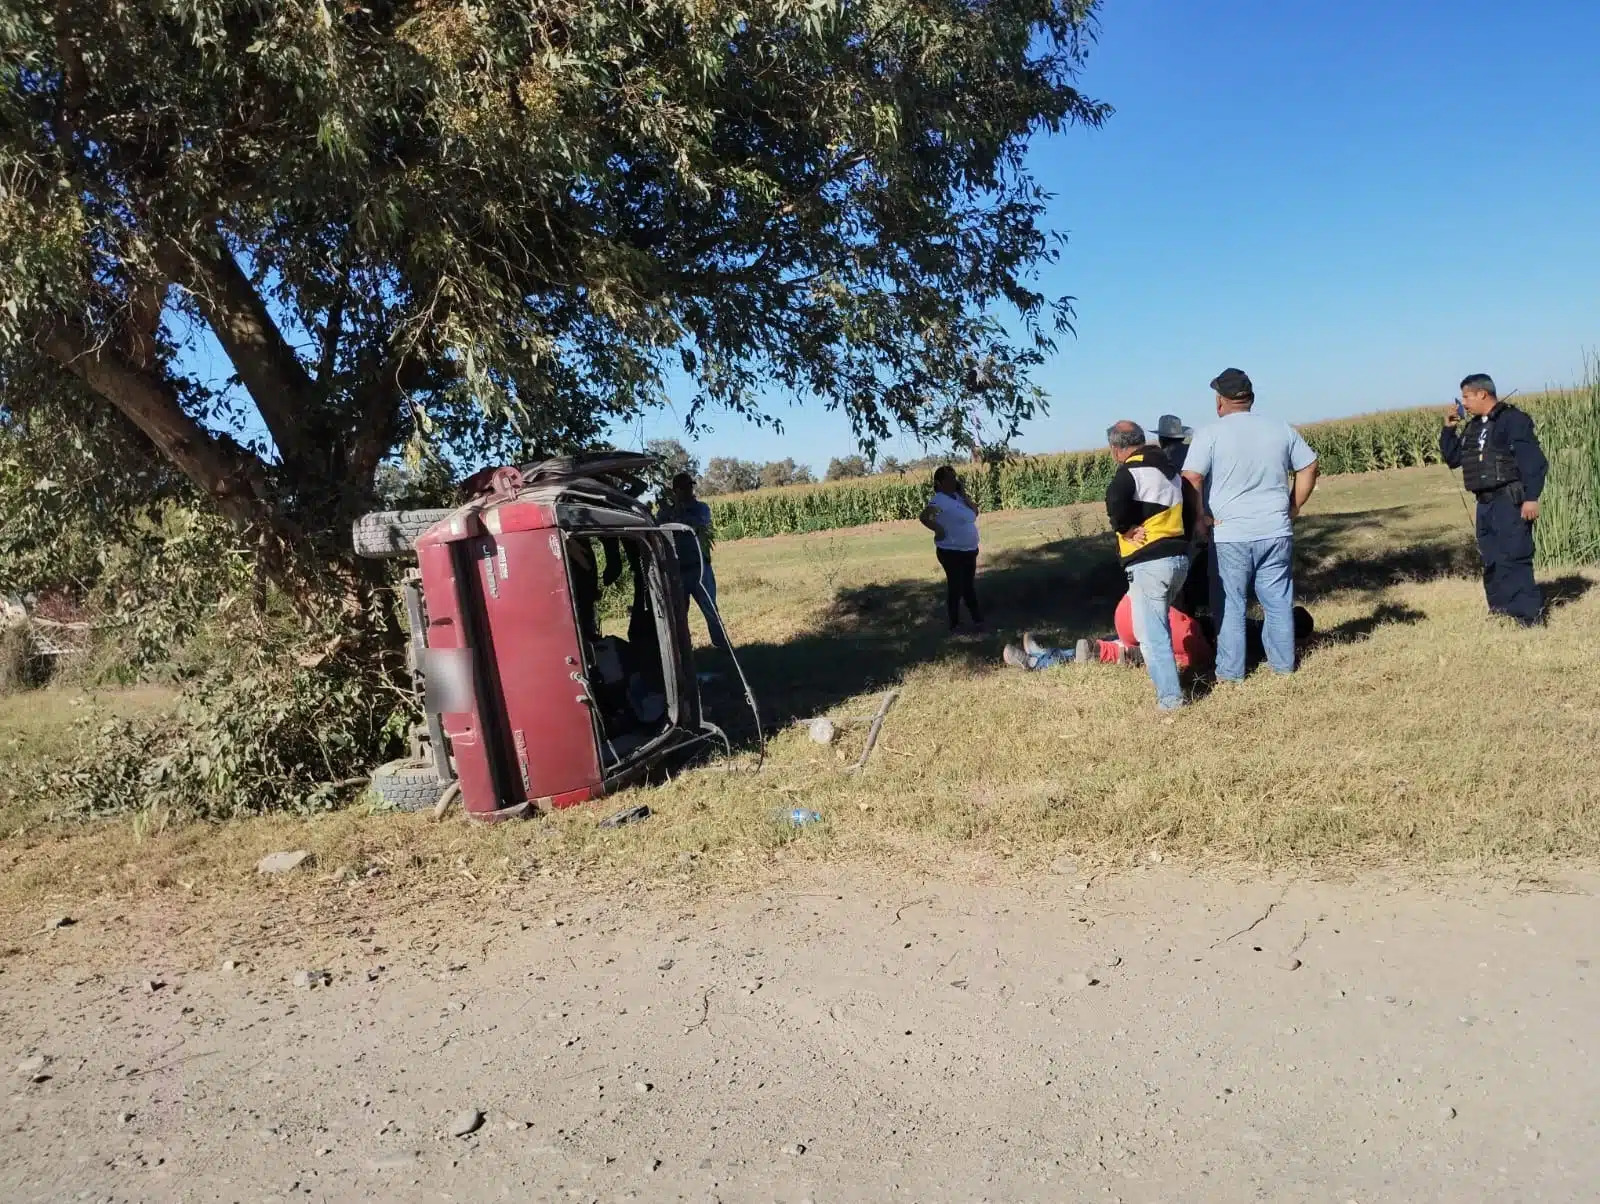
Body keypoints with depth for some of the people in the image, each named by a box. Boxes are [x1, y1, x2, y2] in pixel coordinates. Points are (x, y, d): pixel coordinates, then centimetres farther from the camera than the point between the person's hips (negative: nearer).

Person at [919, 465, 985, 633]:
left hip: (969, 550, 8)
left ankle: (978, 620, 27)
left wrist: (964, 495, -3)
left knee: (969, 586, 17)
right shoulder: (939, 500, -18)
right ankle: (955, 625, 12)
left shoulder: (958, 496, 8)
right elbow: (923, 517, -30)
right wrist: (939, 530, -21)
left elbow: (975, 512, 7)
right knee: (955, 587, 1)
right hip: (951, 552, -8)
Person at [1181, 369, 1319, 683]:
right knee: (1278, 601, 14)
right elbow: (1309, 467, 11)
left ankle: (1231, 671, 11)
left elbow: (1191, 479, -18)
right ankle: (1283, 663, 23)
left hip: (1230, 535, -4)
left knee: (1230, 605, 6)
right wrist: (1293, 507, 15)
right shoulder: (1281, 429, 7)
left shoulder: (1211, 433, -8)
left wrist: (1200, 518, -8)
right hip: (1276, 532, 4)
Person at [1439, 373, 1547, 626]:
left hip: (1510, 501, -9)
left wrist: (1532, 497, -21)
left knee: (1513, 558, -13)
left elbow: (1534, 461, -15)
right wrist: (1449, 429, 10)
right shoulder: (1473, 427, 16)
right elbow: (1452, 458, 22)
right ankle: (1501, 608, 22)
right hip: (1485, 503, 9)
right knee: (1491, 560, 12)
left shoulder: (1513, 420, -10)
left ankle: (1529, 614, -9)